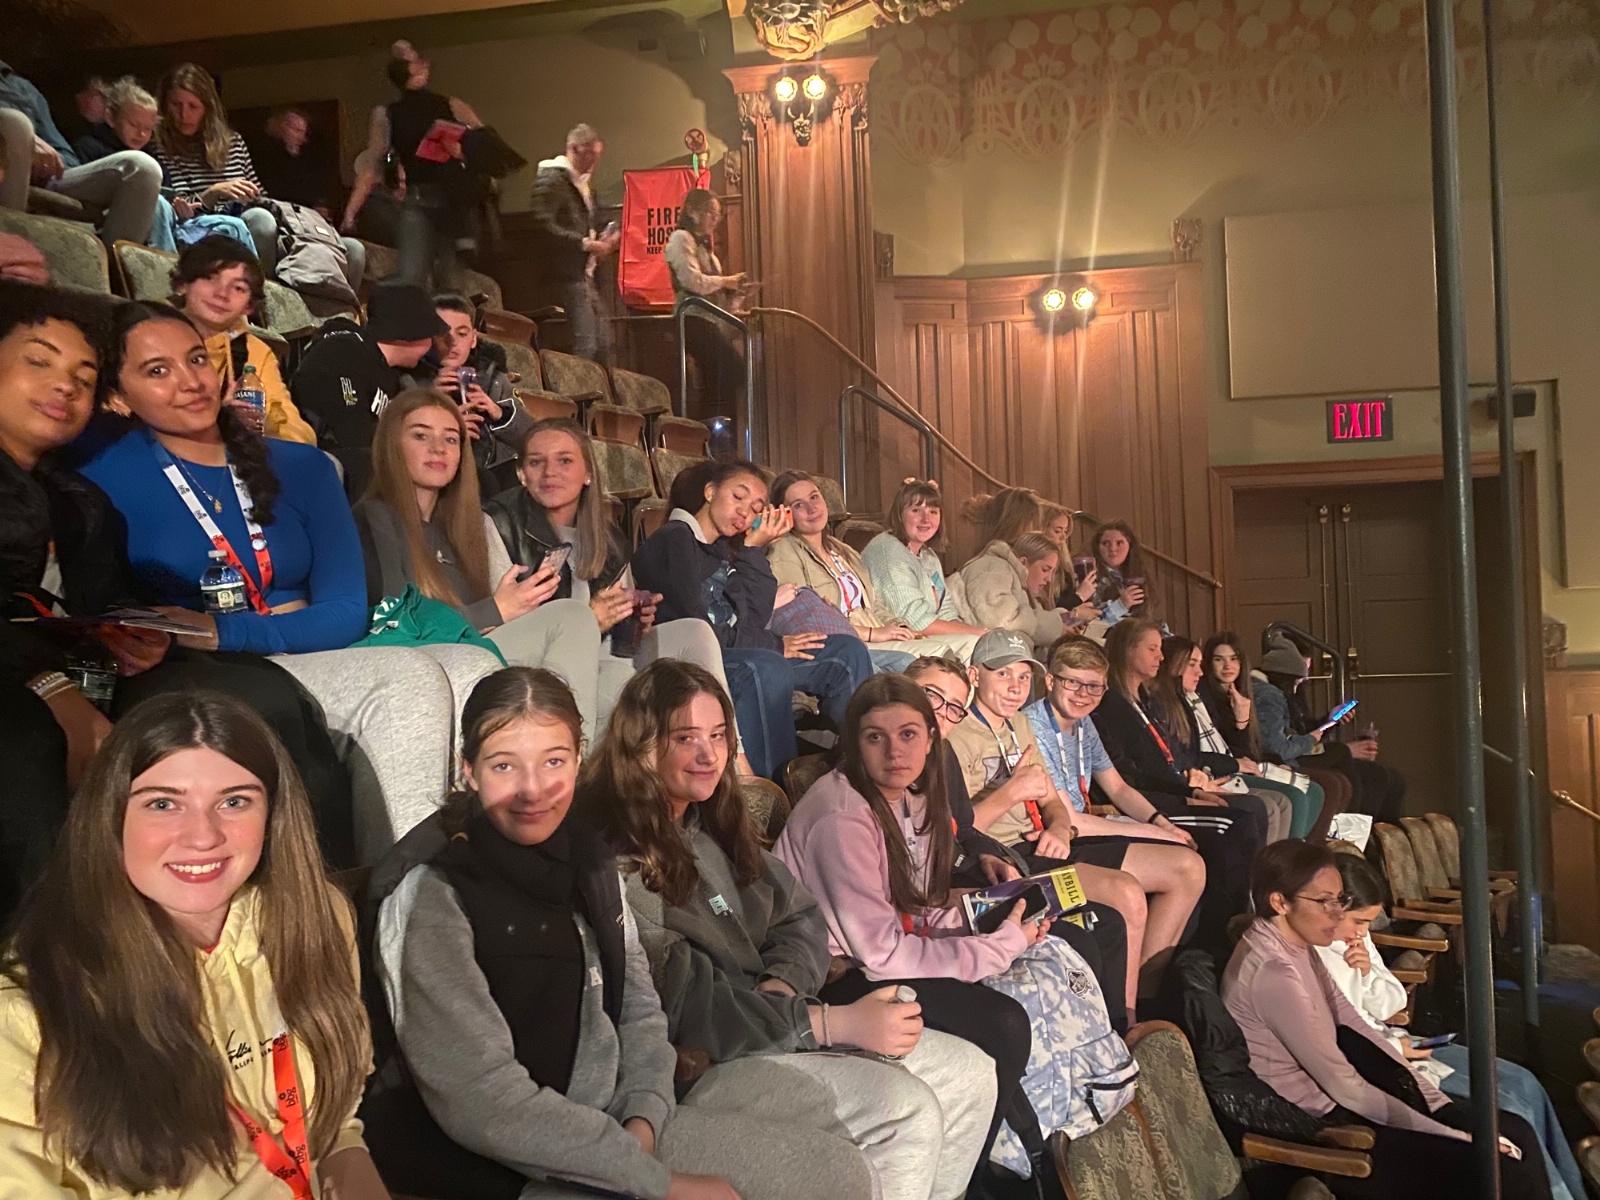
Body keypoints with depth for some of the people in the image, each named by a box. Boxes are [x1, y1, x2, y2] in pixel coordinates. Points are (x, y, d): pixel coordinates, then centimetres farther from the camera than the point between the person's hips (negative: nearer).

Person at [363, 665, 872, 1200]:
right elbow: (481, 1102, -22)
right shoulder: (429, 894, -17)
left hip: (611, 1122, 7)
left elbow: (638, 1007, 10)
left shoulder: (586, 855, 4)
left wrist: (643, 1120, -10)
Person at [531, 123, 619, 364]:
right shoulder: (551, 179, -8)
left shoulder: (585, 181, 21)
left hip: (585, 272, 9)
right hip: (566, 273, -9)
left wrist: (601, 239, 8)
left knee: (603, 342, 7)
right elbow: (544, 226, -19)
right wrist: (586, 244, -18)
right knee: (585, 344, -14)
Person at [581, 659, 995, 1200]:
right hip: (690, 1067, -9)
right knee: (905, 1107, -24)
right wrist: (837, 1023, -23)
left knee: (970, 1071, 1)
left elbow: (801, 918, 11)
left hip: (762, 1029, 9)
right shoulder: (613, 861, -18)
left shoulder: (709, 824, 10)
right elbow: (685, 1006, -22)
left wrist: (778, 987, -12)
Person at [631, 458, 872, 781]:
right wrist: (773, 644, -11)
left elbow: (755, 618, 8)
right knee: (767, 668, -39)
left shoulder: (725, 550, 22)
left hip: (734, 657, 9)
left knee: (847, 650, -2)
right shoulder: (673, 540, -4)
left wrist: (753, 548, 6)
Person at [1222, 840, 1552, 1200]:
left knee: (1516, 1134, 5)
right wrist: (1456, 1137, -14)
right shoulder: (1272, 970, -24)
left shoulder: (1299, 950, 6)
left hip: (1330, 1108, 9)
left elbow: (1359, 1030, 7)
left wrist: (1443, 1107, 0)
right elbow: (1344, 1086, -21)